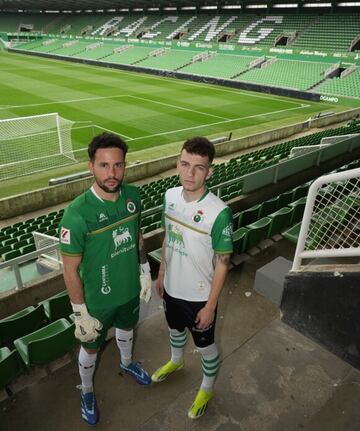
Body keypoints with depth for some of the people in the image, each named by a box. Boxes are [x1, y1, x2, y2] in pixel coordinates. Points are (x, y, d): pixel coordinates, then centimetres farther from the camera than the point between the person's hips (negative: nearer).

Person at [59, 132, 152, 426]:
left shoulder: (133, 196, -14)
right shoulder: (77, 214, -31)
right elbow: (70, 270, -21)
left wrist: (145, 272, 7)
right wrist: (81, 315, -15)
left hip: (130, 289, 5)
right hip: (98, 300, -4)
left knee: (126, 329, 32)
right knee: (91, 348, 22)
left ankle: (127, 363, 65)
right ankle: (87, 390, 53)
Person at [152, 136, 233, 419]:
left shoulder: (219, 213, -29)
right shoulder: (170, 196, -11)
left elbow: (222, 263, -19)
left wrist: (210, 306, -13)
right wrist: (161, 274, 12)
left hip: (199, 296, -5)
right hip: (172, 287, 6)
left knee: (204, 345, 20)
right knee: (175, 328, 32)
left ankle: (207, 389, 49)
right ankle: (176, 361, 64)